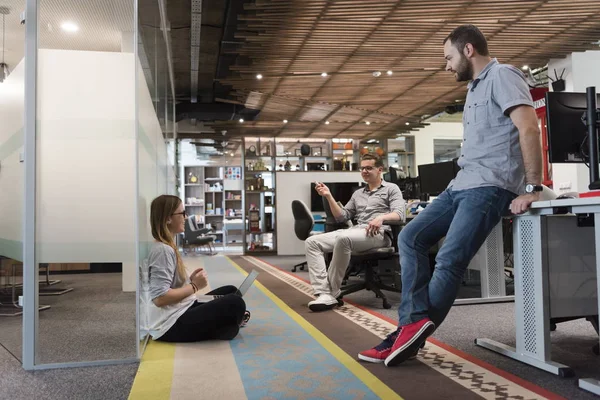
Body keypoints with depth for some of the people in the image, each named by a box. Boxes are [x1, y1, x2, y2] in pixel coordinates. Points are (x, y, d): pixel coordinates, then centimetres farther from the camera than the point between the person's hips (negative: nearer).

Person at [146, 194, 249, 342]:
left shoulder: (167, 247, 10)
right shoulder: (162, 250, -20)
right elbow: (160, 298, -27)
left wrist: (190, 280, 1)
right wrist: (194, 286, -17)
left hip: (180, 312, 10)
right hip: (171, 325, -10)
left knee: (231, 291, 15)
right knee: (235, 303, -19)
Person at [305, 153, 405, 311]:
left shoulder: (391, 188, 12)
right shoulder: (357, 194, 29)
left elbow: (399, 214, -4)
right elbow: (342, 217, 22)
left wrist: (381, 217, -25)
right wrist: (329, 196, 11)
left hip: (378, 234, -6)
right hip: (356, 231, 7)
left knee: (343, 238, -39)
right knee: (312, 242, -14)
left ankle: (332, 292, -28)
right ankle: (325, 293, -29)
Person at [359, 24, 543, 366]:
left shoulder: (502, 75, -5)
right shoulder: (475, 88, 25)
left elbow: (529, 129, -17)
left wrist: (533, 188, -21)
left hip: (489, 187, -10)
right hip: (461, 185, 10)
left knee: (449, 262, -15)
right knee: (410, 238, 1)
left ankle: (412, 332, -7)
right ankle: (415, 322, -4)